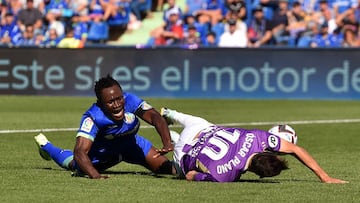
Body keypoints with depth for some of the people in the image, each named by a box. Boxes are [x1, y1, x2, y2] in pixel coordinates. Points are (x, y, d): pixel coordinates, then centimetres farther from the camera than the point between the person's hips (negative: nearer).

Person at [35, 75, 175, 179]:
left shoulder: (130, 101, -37)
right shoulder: (93, 117, -42)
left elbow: (154, 117, -46)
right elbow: (80, 151, -48)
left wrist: (167, 144, -64)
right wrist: (95, 175, -66)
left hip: (130, 143, 2)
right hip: (103, 150, -2)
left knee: (163, 166, -7)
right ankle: (45, 146, 47)